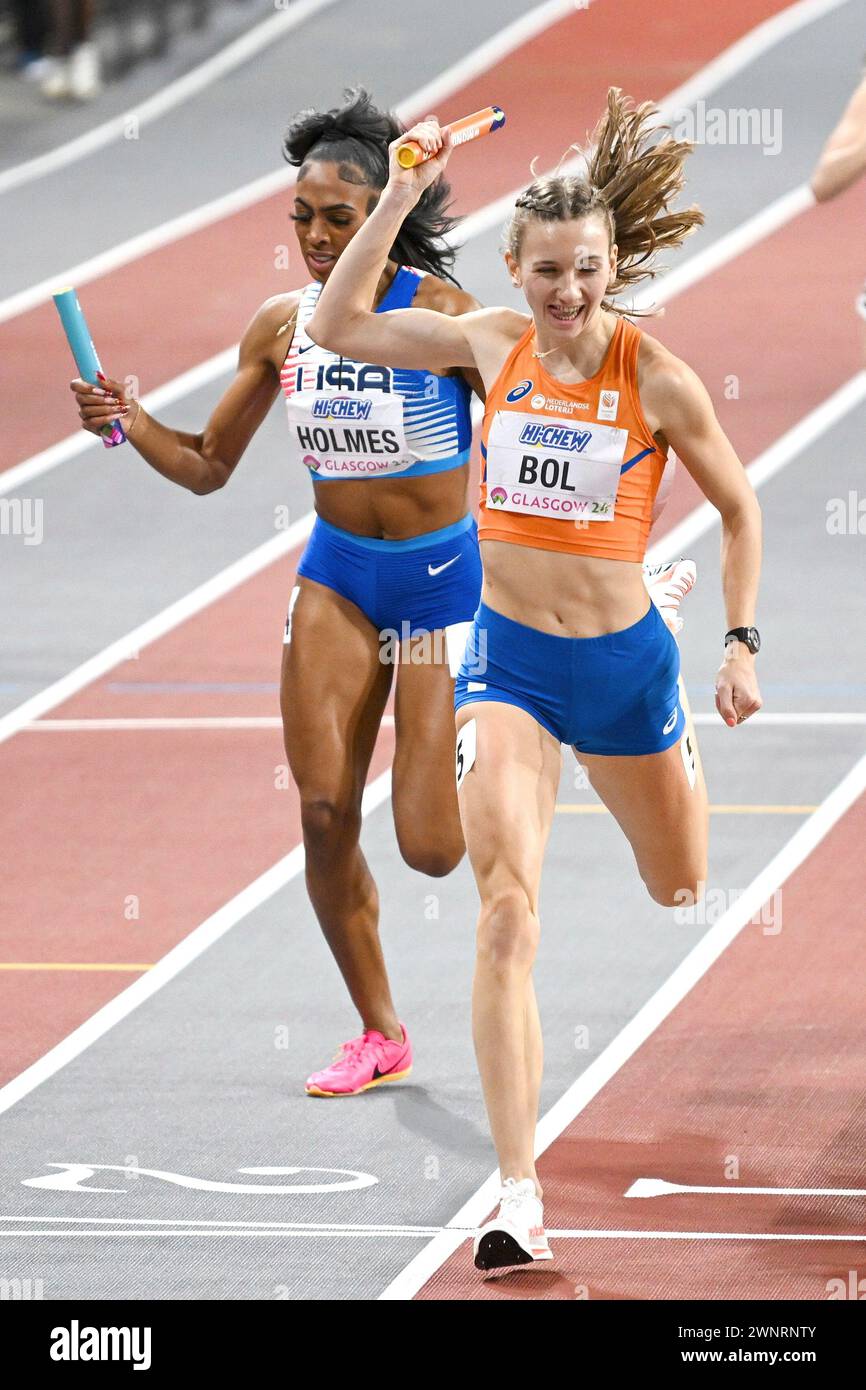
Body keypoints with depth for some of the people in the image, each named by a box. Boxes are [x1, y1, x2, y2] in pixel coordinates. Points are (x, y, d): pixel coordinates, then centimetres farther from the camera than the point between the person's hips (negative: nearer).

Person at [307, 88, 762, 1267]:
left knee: (683, 893, 22)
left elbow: (738, 507, 2)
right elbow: (340, 327, 5)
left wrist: (741, 643, -4)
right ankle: (519, 1193, -20)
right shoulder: (495, 344, -3)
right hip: (507, 653, 0)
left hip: (624, 654, 0)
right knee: (507, 913, -17)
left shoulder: (658, 380, -11)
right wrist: (403, 196, -2)